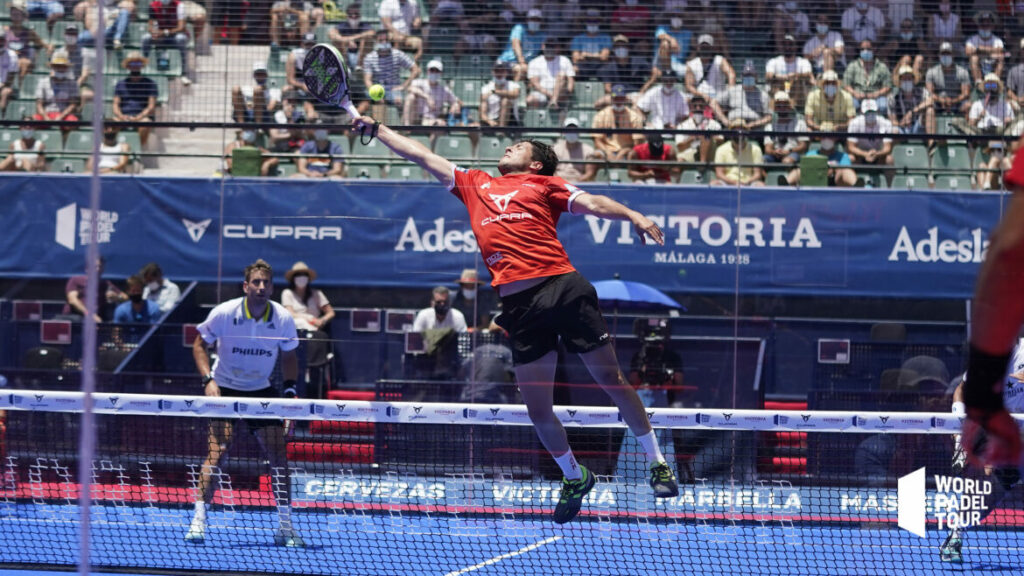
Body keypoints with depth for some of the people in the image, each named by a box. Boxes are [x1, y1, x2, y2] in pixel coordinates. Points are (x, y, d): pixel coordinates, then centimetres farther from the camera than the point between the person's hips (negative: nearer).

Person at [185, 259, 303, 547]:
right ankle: (198, 519, -13)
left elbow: (289, 356, 7)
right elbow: (199, 345, -2)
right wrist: (208, 380, -16)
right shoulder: (224, 313, -15)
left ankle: (285, 526, 7)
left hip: (262, 392, 3)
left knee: (279, 454, -3)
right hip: (225, 389, -3)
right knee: (218, 450, -18)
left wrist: (289, 390, -7)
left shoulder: (283, 318, -9)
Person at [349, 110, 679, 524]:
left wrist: (633, 216, -13)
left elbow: (592, 203, 3)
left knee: (610, 378, -2)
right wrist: (375, 129, 34)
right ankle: (574, 477, 24)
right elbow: (421, 155, 31)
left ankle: (656, 462, 11)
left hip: (562, 286, -3)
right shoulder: (474, 185, 26)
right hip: (517, 301, 3)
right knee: (537, 408, 2)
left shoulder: (542, 184, 15)